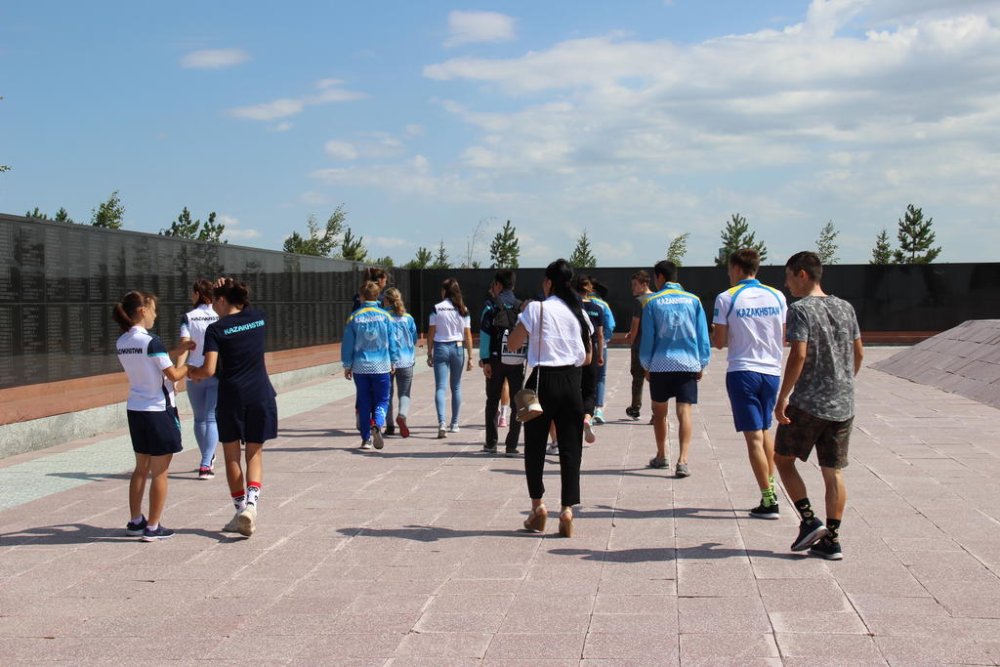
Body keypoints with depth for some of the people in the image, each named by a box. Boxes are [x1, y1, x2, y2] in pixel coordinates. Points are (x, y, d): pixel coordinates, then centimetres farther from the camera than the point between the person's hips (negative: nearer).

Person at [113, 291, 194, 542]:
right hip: (158, 410, -7)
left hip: (134, 409, 7)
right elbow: (173, 375, -16)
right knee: (159, 471, 2)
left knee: (141, 468, 18)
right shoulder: (150, 341, -17)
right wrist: (188, 367, 4)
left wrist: (178, 350, 12)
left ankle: (135, 522, 24)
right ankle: (153, 527, 5)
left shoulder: (121, 343, 6)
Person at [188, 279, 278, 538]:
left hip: (231, 397, -3)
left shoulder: (216, 329, -8)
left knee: (232, 455, 13)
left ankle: (240, 508, 16)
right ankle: (251, 502, -10)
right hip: (261, 396, 3)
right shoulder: (259, 317, 4)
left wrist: (192, 372, 5)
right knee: (255, 453, 12)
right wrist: (232, 288, 21)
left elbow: (209, 370, -15)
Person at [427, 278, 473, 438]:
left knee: (440, 387, -5)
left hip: (440, 348, -2)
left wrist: (429, 353, 4)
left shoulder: (436, 308, -4)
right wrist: (470, 357, 5)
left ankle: (442, 423, -22)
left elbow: (431, 332, -4)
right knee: (456, 387, 14)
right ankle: (454, 424, 21)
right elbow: (468, 335, 0)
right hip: (458, 348, 2)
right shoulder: (463, 310, 1)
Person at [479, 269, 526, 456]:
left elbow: (485, 333, -7)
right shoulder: (522, 307, 7)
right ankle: (511, 445, 1)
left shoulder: (491, 305, 0)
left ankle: (491, 443, 15)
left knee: (492, 401, 12)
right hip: (517, 361, 1)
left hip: (496, 359, -1)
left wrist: (485, 360, -7)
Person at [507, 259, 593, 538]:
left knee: (535, 445, 11)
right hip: (572, 382, 3)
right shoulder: (578, 312, 7)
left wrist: (522, 315, 9)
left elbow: (513, 343, -4)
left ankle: (538, 504, 9)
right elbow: (587, 357, 10)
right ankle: (567, 509, 0)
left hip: (544, 380, -3)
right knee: (570, 448, 4)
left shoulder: (537, 309, -7)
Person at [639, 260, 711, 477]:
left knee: (659, 411, 16)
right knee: (684, 412, -3)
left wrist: (646, 365, 11)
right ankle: (682, 460, -16)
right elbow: (703, 337, 5)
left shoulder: (652, 302, -1)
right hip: (688, 364, 1)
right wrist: (701, 365, 13)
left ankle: (661, 456, 27)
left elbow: (647, 338, 1)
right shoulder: (693, 300, 4)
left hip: (660, 365, -1)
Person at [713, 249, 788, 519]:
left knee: (754, 436, -3)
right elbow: (783, 338, 10)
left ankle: (768, 501, -5)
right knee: (765, 430, 22)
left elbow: (720, 342, -4)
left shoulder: (726, 298, -6)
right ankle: (771, 488, 26)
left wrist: (714, 333, 18)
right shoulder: (777, 296, 4)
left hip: (742, 372, -4)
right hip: (772, 371, 4)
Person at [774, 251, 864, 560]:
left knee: (782, 459, 12)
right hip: (842, 406, 6)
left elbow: (798, 355, -19)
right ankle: (831, 540, 10)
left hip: (807, 404, -6)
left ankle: (809, 521, 3)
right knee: (833, 472, 9)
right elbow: (858, 354, 14)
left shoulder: (801, 310, -11)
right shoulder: (845, 308, 9)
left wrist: (782, 397, -14)